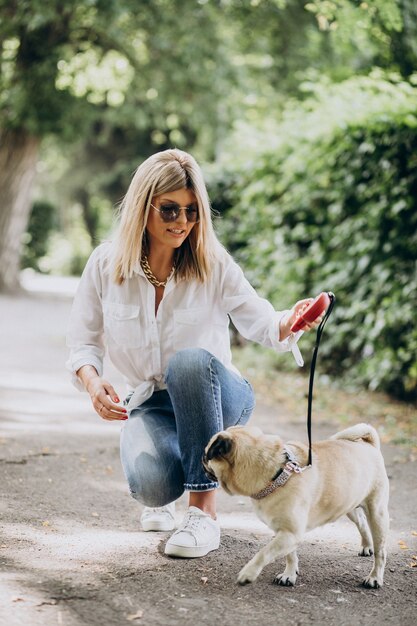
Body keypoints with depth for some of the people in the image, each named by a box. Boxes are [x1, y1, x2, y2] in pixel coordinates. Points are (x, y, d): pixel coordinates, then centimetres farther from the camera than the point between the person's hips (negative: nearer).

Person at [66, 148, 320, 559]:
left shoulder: (213, 264, -10)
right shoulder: (105, 264, -7)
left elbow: (258, 321, -15)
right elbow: (84, 339, 1)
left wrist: (289, 322, -39)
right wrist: (91, 380, -20)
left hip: (214, 398, 0)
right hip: (150, 403, 0)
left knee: (190, 360, -39)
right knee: (152, 486, -33)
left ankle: (204, 511, -30)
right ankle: (162, 495, 12)